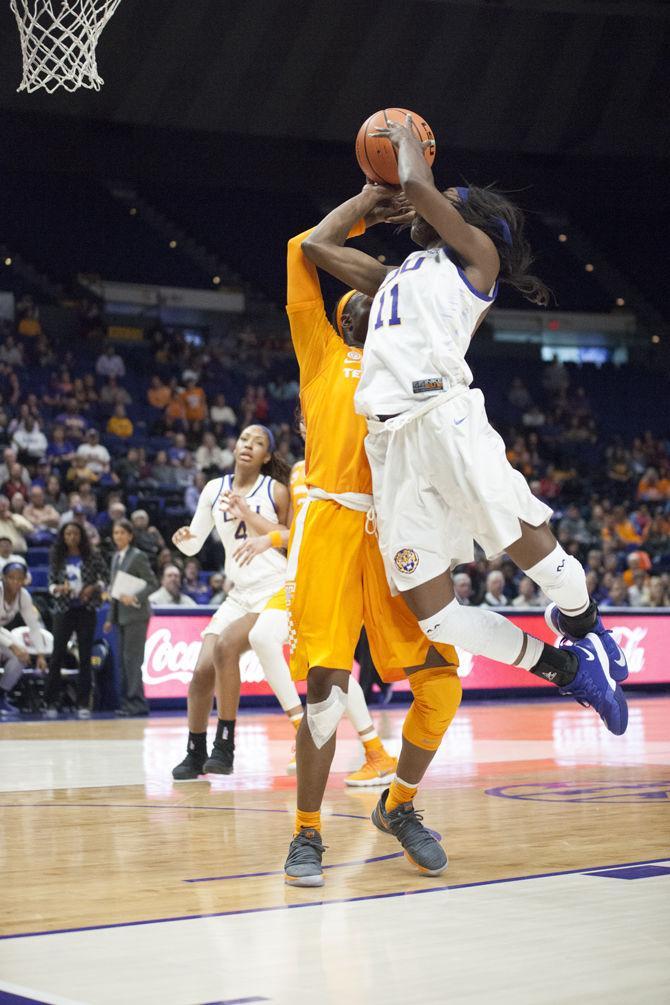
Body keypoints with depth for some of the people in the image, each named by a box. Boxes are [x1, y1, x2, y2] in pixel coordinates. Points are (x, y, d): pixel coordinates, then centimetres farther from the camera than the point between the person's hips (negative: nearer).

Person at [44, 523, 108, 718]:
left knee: (85, 657, 3)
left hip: (86, 610, 0)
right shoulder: (57, 558, 3)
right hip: (64, 609, 0)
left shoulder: (93, 556, 0)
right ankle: (51, 703, 5)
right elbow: (51, 583, 5)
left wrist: (93, 588, -16)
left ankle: (83, 704, 8)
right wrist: (59, 589, -17)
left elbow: (104, 578, 2)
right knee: (57, 656, -2)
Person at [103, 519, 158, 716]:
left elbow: (153, 583, -10)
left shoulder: (138, 556, -7)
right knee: (124, 660, 8)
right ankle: (127, 702, 12)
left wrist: (135, 598, -23)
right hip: (121, 616, 8)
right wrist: (110, 618, 17)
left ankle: (137, 703, -8)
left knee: (132, 659, -10)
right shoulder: (116, 558, 15)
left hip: (136, 615, -8)